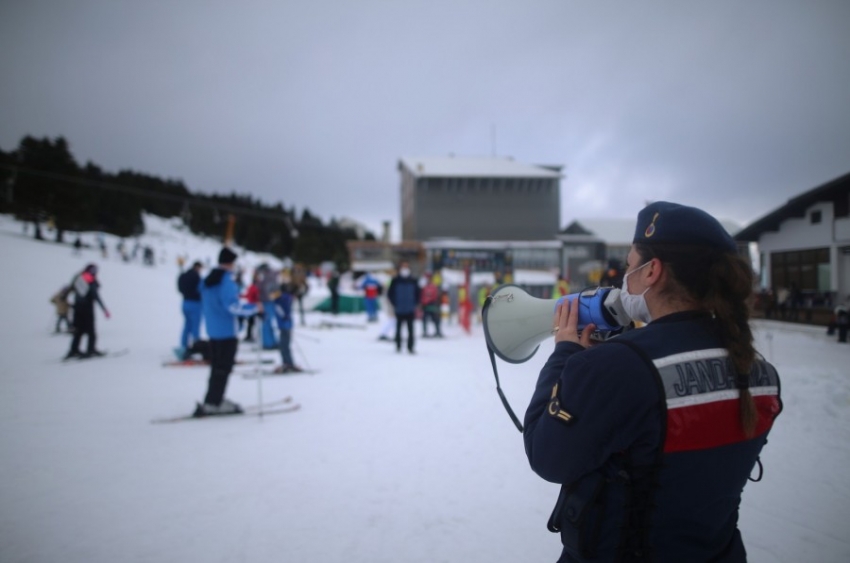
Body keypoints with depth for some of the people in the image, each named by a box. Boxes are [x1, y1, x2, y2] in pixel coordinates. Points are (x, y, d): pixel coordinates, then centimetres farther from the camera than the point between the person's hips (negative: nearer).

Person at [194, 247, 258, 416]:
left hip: (212, 330, 9)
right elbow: (233, 306, -22)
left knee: (217, 366, 15)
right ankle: (212, 403, -4)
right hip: (226, 331, -9)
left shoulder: (207, 280, 11)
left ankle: (214, 400, 19)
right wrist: (253, 308, -12)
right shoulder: (227, 280, -16)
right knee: (223, 367, -4)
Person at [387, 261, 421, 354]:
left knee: (410, 329, -2)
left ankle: (411, 346, 4)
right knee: (398, 328, 7)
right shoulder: (395, 281, -1)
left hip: (410, 310, 0)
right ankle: (398, 346, 16)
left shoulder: (413, 281, 3)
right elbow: (390, 293, 4)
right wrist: (395, 304, -2)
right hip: (399, 310, 0)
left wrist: (415, 304, 2)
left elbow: (418, 293, 11)